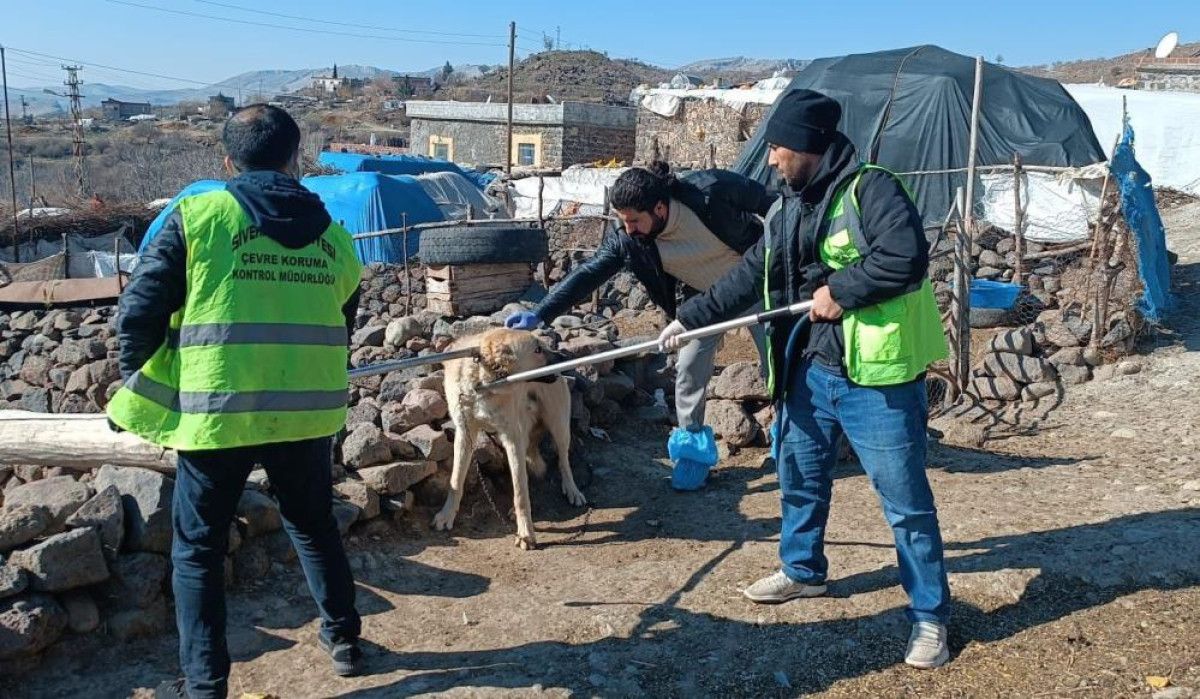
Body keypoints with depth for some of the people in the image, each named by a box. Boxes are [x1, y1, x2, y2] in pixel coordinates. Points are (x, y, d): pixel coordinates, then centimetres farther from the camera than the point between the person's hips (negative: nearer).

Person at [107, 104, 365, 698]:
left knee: (197, 548, 12)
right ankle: (343, 639, 36)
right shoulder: (332, 234, 6)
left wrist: (140, 386, 11)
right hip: (306, 412, 4)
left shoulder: (198, 216, -5)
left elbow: (139, 314, -5)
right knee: (314, 526, 24)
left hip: (216, 412, -3)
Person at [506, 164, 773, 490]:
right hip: (705, 296, 3)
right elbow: (588, 274, -25)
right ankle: (694, 447, 17)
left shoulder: (711, 191, -35)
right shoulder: (626, 237, -26)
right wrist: (539, 314, -34)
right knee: (689, 369, -2)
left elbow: (763, 199, -17)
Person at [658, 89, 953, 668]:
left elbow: (906, 258, -26)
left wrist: (840, 291, -20)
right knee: (799, 475, 21)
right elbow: (747, 278, 15)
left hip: (876, 374, -8)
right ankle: (803, 570, 43)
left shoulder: (871, 189, -13)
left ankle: (930, 616, 16)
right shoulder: (787, 210, 12)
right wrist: (690, 318, 13)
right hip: (810, 369, 9)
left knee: (905, 499, 1)